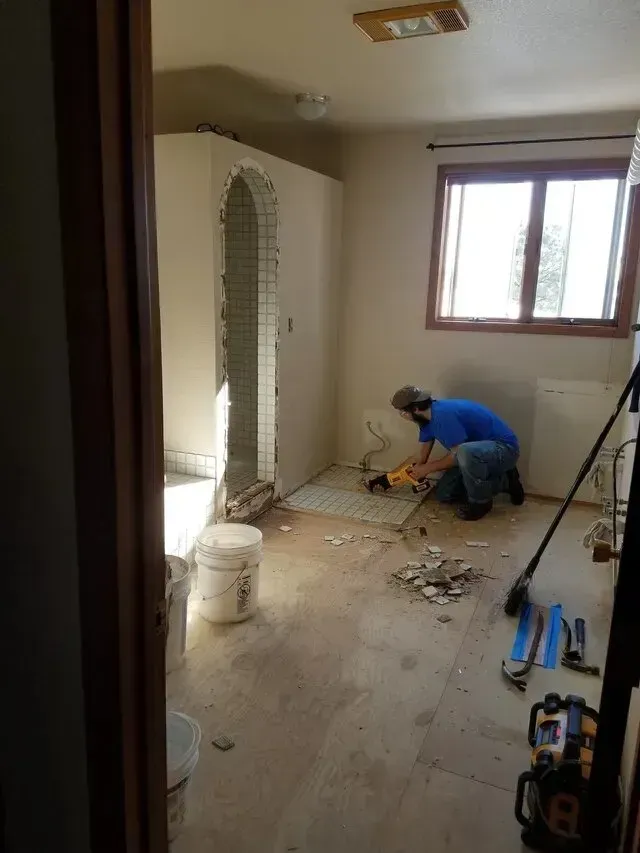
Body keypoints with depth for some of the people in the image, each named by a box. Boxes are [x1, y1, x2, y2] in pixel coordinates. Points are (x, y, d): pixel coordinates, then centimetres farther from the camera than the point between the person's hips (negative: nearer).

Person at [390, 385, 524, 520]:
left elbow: (457, 455, -24)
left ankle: (480, 502, -12)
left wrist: (427, 468, -13)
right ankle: (504, 481, 14)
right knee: (443, 494, 7)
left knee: (465, 453, -42)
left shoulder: (443, 415, -29)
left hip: (504, 448, -10)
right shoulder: (427, 417, 1)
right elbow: (422, 457, 12)